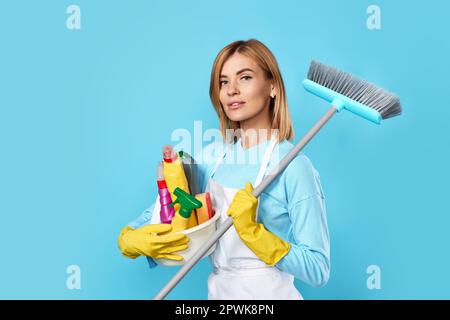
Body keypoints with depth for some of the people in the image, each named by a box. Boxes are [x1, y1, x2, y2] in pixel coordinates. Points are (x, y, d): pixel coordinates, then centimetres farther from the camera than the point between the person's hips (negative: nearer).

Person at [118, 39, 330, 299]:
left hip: (268, 293, -5)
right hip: (216, 290, 5)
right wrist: (130, 239, -16)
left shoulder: (294, 166, -20)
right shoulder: (213, 155, -3)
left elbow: (319, 271, -19)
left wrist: (253, 231, -28)